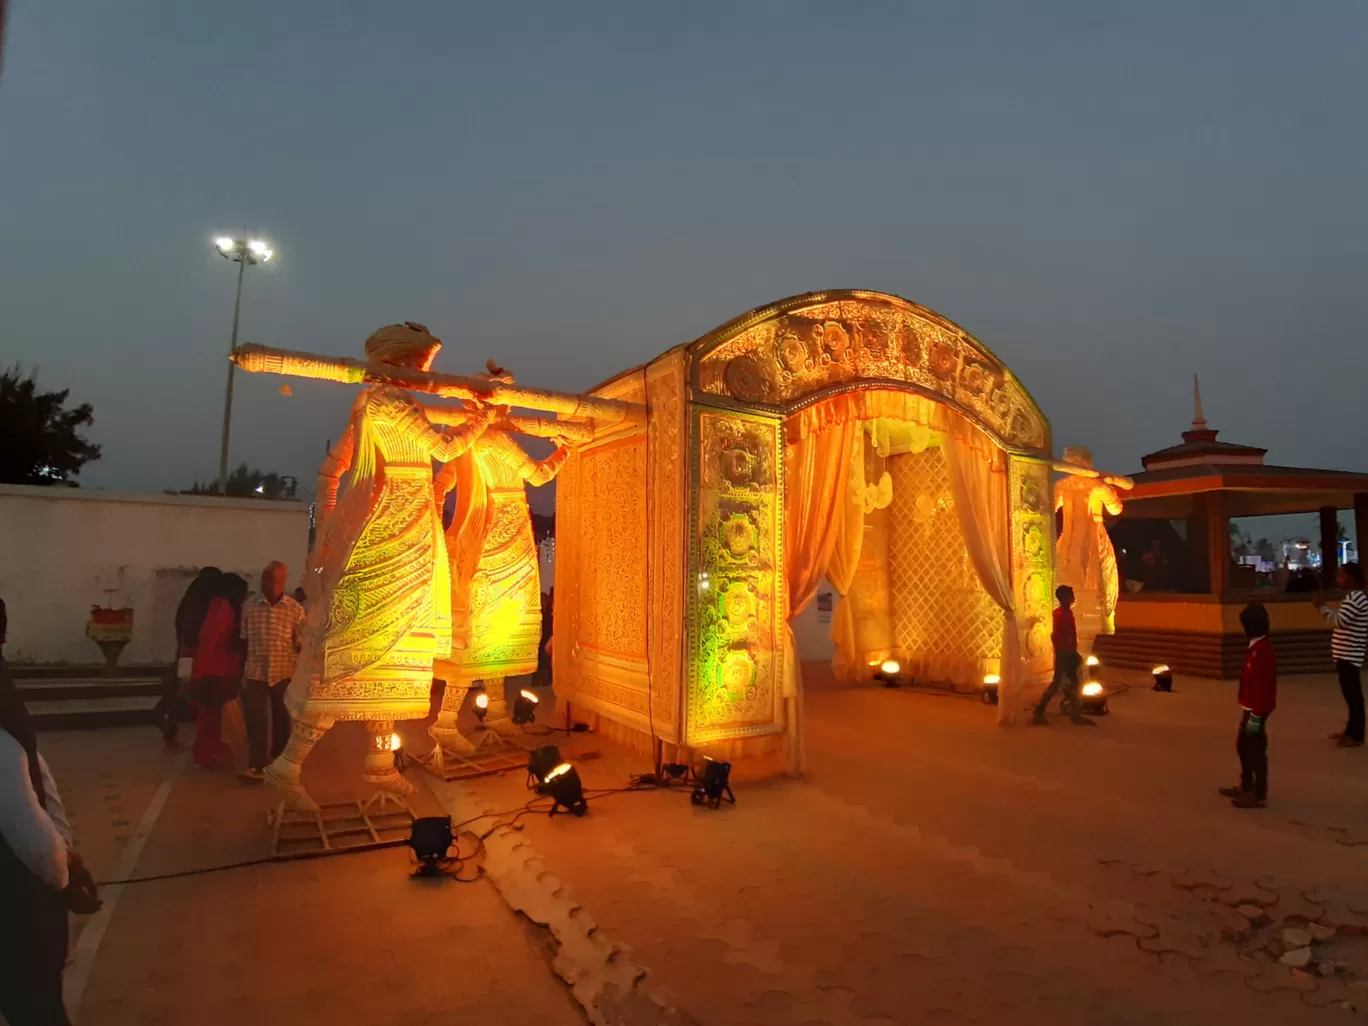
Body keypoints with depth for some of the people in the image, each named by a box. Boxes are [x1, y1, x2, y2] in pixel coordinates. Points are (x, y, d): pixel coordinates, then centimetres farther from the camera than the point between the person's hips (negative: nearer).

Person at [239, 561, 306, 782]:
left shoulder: (296, 610, -4)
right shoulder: (250, 607, 1)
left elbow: (301, 645, -1)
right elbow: (243, 641, 6)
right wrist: (240, 671, 5)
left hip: (284, 673, -1)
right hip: (255, 673, 1)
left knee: (282, 720, 10)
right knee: (255, 719, -5)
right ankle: (256, 766, -2)